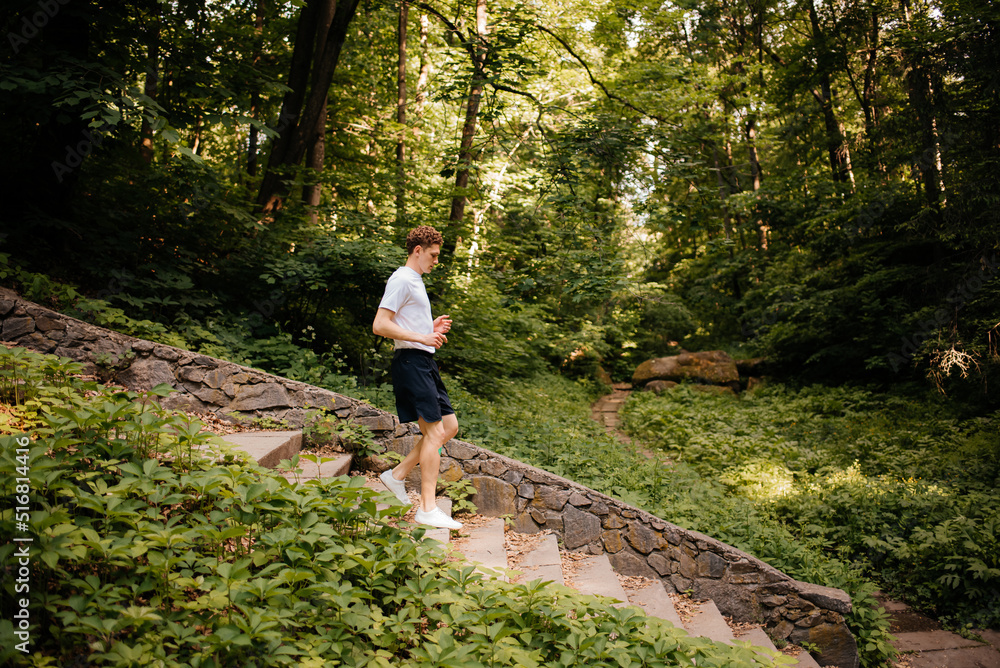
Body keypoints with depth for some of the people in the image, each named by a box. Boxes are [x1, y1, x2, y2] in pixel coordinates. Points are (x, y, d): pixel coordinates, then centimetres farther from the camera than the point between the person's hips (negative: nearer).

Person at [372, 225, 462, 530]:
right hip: (411, 361, -10)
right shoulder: (401, 280, -9)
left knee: (450, 426, 10)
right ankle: (427, 508, -4)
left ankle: (397, 475, 17)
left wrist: (432, 327, 13)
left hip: (425, 362, 10)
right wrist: (422, 337, -21)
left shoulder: (415, 282, 22)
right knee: (435, 432, -10)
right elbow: (380, 325, -19)